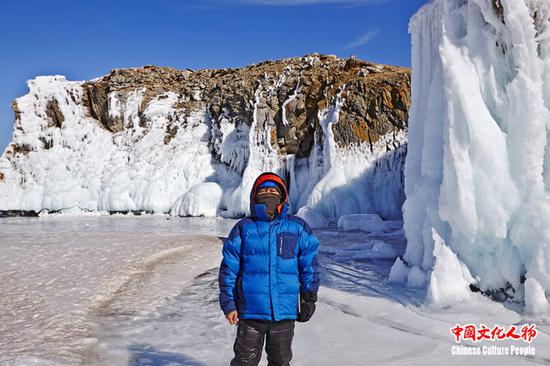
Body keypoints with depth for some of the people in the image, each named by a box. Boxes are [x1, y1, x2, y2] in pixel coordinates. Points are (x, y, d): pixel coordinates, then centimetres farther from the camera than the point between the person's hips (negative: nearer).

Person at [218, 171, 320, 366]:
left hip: (285, 311, 1)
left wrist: (309, 297, 4)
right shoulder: (243, 228, -1)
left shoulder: (298, 228, 1)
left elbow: (310, 265, 6)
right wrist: (228, 304, -2)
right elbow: (228, 268, 0)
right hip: (250, 311, -1)